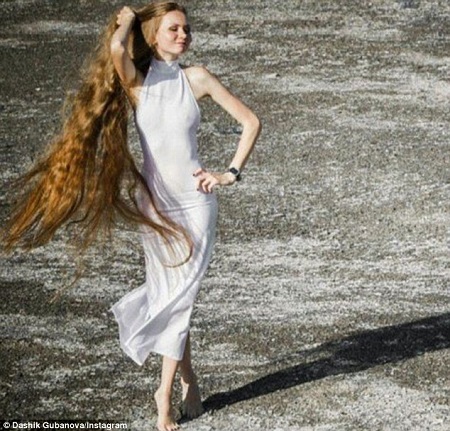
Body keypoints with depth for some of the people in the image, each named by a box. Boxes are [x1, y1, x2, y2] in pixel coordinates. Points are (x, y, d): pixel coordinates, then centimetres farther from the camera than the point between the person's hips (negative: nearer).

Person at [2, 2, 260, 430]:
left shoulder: (196, 78, 2)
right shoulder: (136, 82, -1)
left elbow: (250, 120, 4)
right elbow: (116, 48, -23)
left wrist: (231, 173, -3)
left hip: (196, 200, 0)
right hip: (155, 201, 0)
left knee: (178, 297, -3)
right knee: (171, 295, 2)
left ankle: (165, 393, 10)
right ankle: (186, 375, 25)